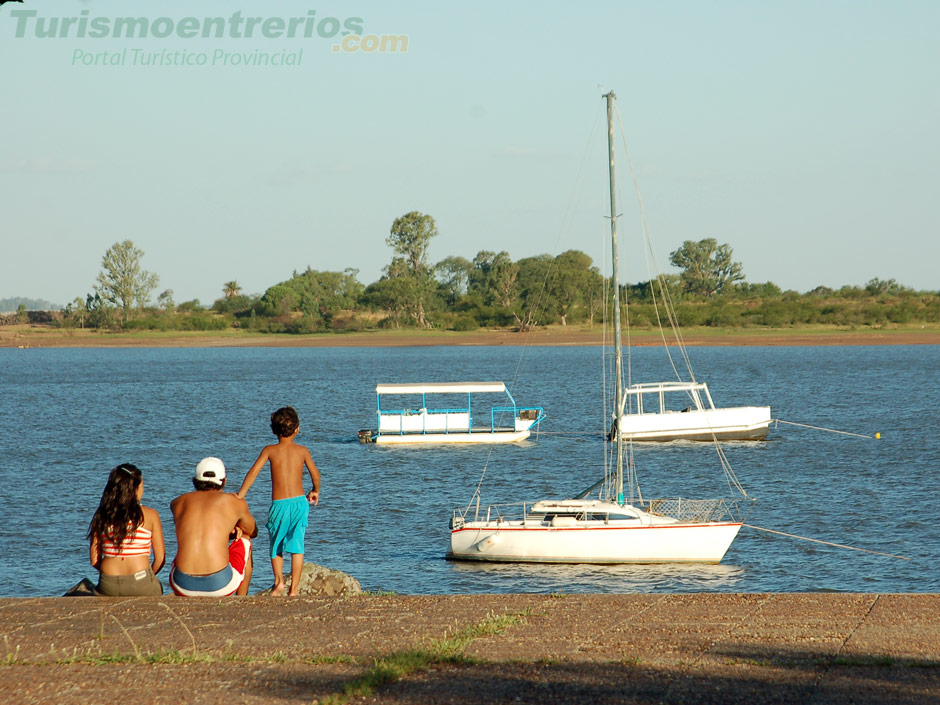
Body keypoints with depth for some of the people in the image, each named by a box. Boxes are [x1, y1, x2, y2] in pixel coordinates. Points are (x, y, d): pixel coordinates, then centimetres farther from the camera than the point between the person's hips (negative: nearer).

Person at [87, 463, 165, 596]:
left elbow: (94, 560, 6)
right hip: (141, 584, -3)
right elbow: (160, 558, 0)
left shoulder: (101, 516, 5)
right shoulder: (150, 515, -1)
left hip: (108, 587, 3)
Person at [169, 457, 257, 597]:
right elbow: (253, 532, 30)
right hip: (220, 584, -2)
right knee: (244, 540, 31)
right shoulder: (235, 502, 9)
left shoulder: (178, 502, 14)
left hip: (183, 586, 2)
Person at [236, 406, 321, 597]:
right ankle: (294, 589, -2)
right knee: (297, 546, 2)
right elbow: (315, 475, 12)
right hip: (299, 502, 1)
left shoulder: (269, 450, 1)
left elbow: (254, 471, -8)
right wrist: (315, 492, 31)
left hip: (279, 504, -1)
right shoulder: (302, 451, 5)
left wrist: (241, 494, -7)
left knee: (276, 546, 18)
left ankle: (279, 582, 8)